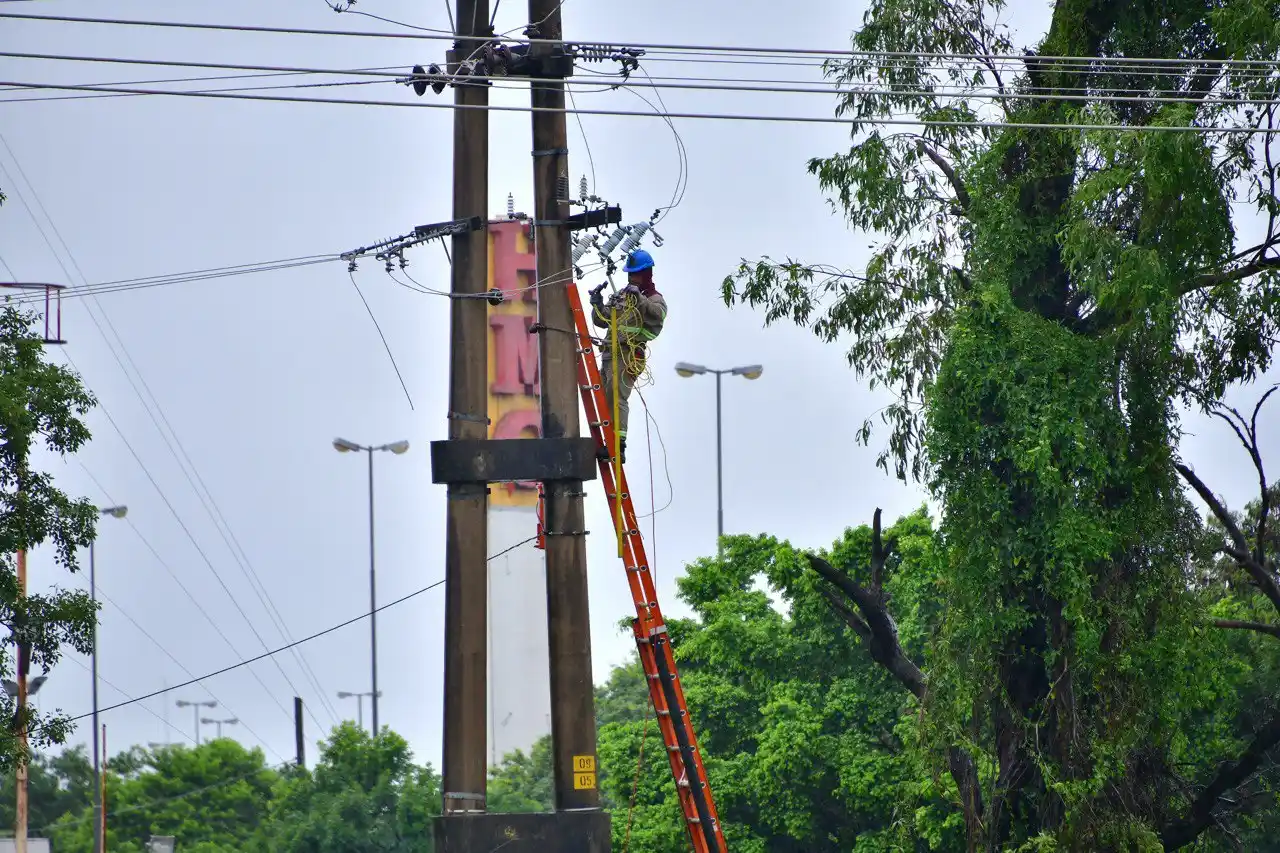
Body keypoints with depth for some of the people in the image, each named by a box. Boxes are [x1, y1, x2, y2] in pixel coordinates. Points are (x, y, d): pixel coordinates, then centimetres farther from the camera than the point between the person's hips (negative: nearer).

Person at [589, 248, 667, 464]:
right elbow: (602, 321, 25)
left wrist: (640, 299, -35)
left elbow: (658, 314, -21)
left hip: (628, 355, -8)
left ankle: (619, 444, -30)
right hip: (609, 353, 8)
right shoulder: (621, 295, 25)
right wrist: (598, 304, 6)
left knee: (616, 397, -22)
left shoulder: (653, 298, 3)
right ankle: (609, 442, 3)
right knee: (604, 398, 2)